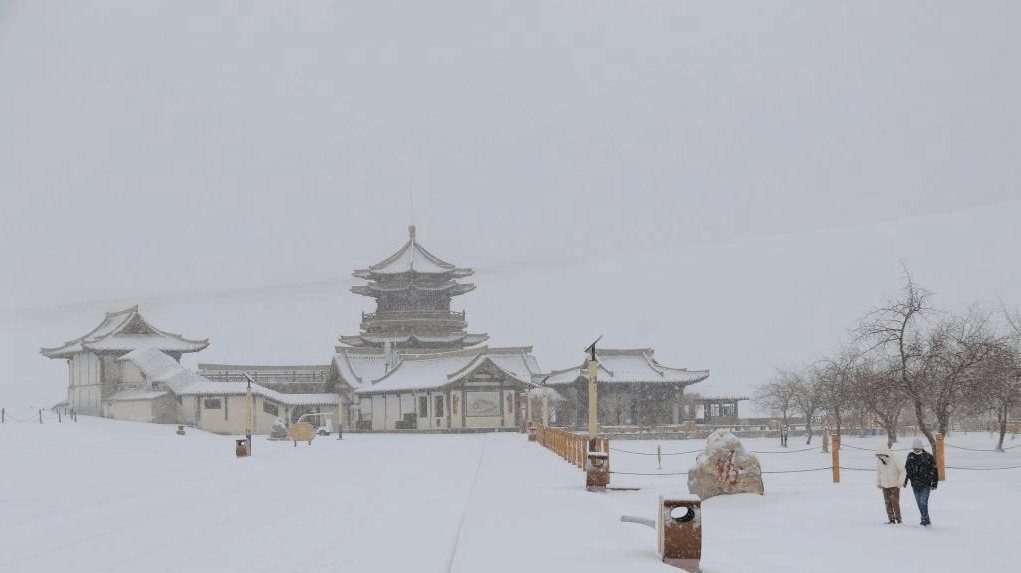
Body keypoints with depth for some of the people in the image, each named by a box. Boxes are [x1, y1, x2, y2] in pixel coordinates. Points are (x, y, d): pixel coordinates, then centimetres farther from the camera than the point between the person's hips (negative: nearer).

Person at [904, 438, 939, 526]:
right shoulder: (910, 456, 8)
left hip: (926, 484, -5)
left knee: (923, 501, -15)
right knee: (919, 503, 8)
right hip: (915, 484, 5)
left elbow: (934, 470, -1)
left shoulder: (928, 456, -5)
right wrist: (905, 480, 21)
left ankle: (925, 521, -11)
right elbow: (906, 469, 22)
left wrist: (934, 483, -3)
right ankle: (926, 520, 18)